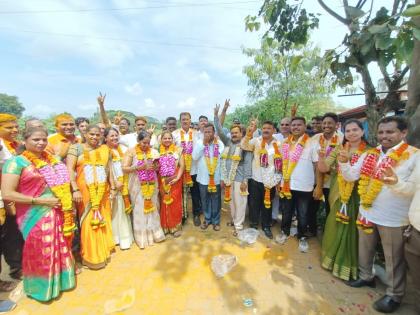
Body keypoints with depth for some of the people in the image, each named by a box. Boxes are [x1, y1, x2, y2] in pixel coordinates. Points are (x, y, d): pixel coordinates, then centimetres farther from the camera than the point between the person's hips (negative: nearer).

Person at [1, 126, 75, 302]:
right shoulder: (16, 162, -9)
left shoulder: (52, 160, 7)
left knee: (59, 249, 17)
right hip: (35, 216, -5)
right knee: (40, 252, 10)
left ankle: (58, 279, 39)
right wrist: (41, 201, -17)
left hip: (57, 214, 5)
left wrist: (66, 204, 1)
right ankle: (42, 287, 33)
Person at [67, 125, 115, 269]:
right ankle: (91, 256, 23)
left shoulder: (104, 150, 10)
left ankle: (103, 251, 33)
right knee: (88, 222, 5)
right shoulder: (76, 148, -1)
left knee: (103, 220, 14)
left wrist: (112, 187, 8)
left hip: (102, 192, 4)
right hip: (85, 192, -3)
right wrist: (75, 190, -17)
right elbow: (70, 169, -9)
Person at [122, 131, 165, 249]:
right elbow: (124, 168, -11)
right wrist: (139, 167, -21)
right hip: (138, 185, -3)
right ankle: (142, 237, 21)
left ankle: (154, 233, 27)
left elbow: (158, 167, 10)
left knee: (152, 207, 10)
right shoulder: (131, 151, -6)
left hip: (151, 185, 3)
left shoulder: (153, 151, 3)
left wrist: (155, 166, -12)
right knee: (140, 209, 4)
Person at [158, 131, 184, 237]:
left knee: (175, 203, 4)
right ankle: (165, 226, 24)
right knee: (164, 203, 8)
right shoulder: (159, 151, 5)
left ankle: (176, 226, 19)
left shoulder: (178, 150, -1)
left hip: (175, 181, -2)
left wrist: (177, 177, -14)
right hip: (163, 181, 2)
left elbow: (182, 165, -5)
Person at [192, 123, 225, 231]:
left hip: (216, 178, -1)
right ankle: (207, 219, 36)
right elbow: (195, 157, -14)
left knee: (216, 201, 13)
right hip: (203, 178, 1)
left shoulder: (220, 144, -4)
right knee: (205, 200, 16)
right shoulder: (199, 143, -2)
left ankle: (216, 220, 32)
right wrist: (203, 144, -16)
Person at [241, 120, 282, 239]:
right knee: (254, 204, 11)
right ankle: (253, 225, 31)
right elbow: (244, 146, -22)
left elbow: (280, 163, 4)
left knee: (268, 205, 15)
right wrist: (249, 133, -39)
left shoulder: (278, 144, 1)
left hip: (270, 181, 1)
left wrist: (278, 180, 1)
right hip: (256, 180, -1)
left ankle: (266, 226, 35)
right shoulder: (256, 141, -3)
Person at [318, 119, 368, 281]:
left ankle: (349, 265, 31)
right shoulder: (338, 149, 2)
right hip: (338, 195, 3)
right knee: (335, 228, 15)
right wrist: (321, 157, -22)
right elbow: (323, 169, -4)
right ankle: (333, 259, 38)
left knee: (351, 230, 10)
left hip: (357, 197, -2)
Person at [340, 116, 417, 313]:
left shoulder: (413, 155, -11)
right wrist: (344, 162, -12)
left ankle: (394, 295, 34)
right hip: (366, 213, 5)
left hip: (394, 219, -5)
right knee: (365, 250, 21)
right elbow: (351, 176, 3)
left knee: (393, 258, 13)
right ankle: (366, 277, 44)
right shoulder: (369, 155, 4)